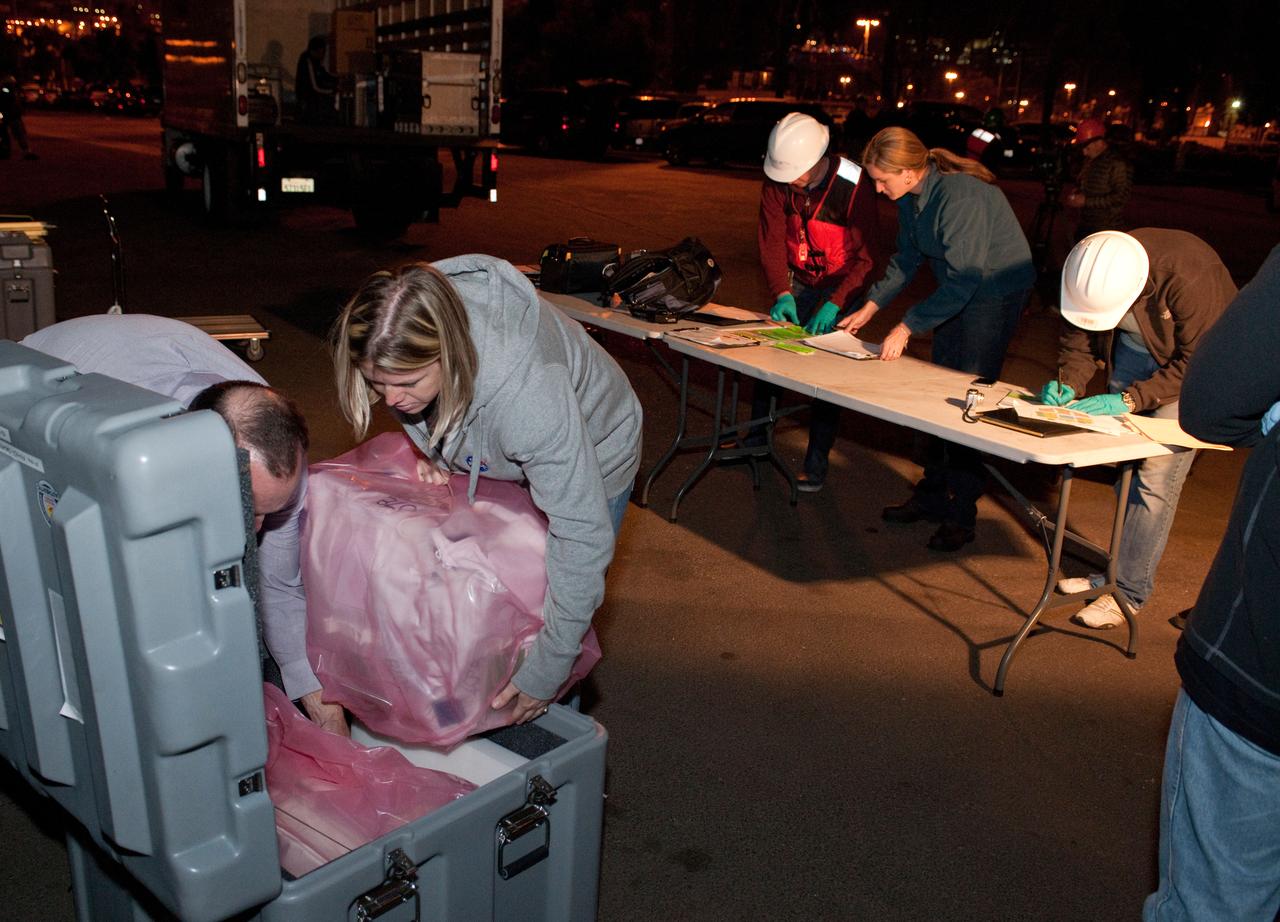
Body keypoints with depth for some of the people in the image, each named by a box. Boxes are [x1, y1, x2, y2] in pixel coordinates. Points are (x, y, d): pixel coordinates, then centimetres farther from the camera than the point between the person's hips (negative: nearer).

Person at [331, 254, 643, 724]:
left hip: (589, 455, -5)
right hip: (489, 456, 6)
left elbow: (583, 537, -41)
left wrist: (546, 672, -35)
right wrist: (428, 449, -15)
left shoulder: (529, 392, -48)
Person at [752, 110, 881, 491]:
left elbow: (865, 257, -22)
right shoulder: (778, 180, -14)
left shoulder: (854, 186, -26)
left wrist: (835, 305, -31)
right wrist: (782, 294, -22)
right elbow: (772, 241, -10)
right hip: (797, 281, 4)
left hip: (842, 285, -4)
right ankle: (757, 437, 19)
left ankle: (817, 458, 4)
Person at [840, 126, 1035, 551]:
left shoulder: (960, 196, -30)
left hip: (996, 291, -9)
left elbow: (963, 280, -31)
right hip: (959, 289, 9)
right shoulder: (910, 196, -4)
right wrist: (869, 308, 1)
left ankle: (960, 514, 1)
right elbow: (907, 257, 9)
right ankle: (931, 495, 22)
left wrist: (906, 328, -30)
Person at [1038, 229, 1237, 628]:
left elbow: (1196, 363, -27)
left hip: (1196, 364, -5)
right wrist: (1067, 382, -21)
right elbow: (1079, 335, -4)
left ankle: (1128, 591, -3)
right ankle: (1121, 568, 23)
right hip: (1134, 352, 6)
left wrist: (1130, 400, -32)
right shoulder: (1086, 271, -21)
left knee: (1157, 476, -12)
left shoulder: (1189, 276, -38)